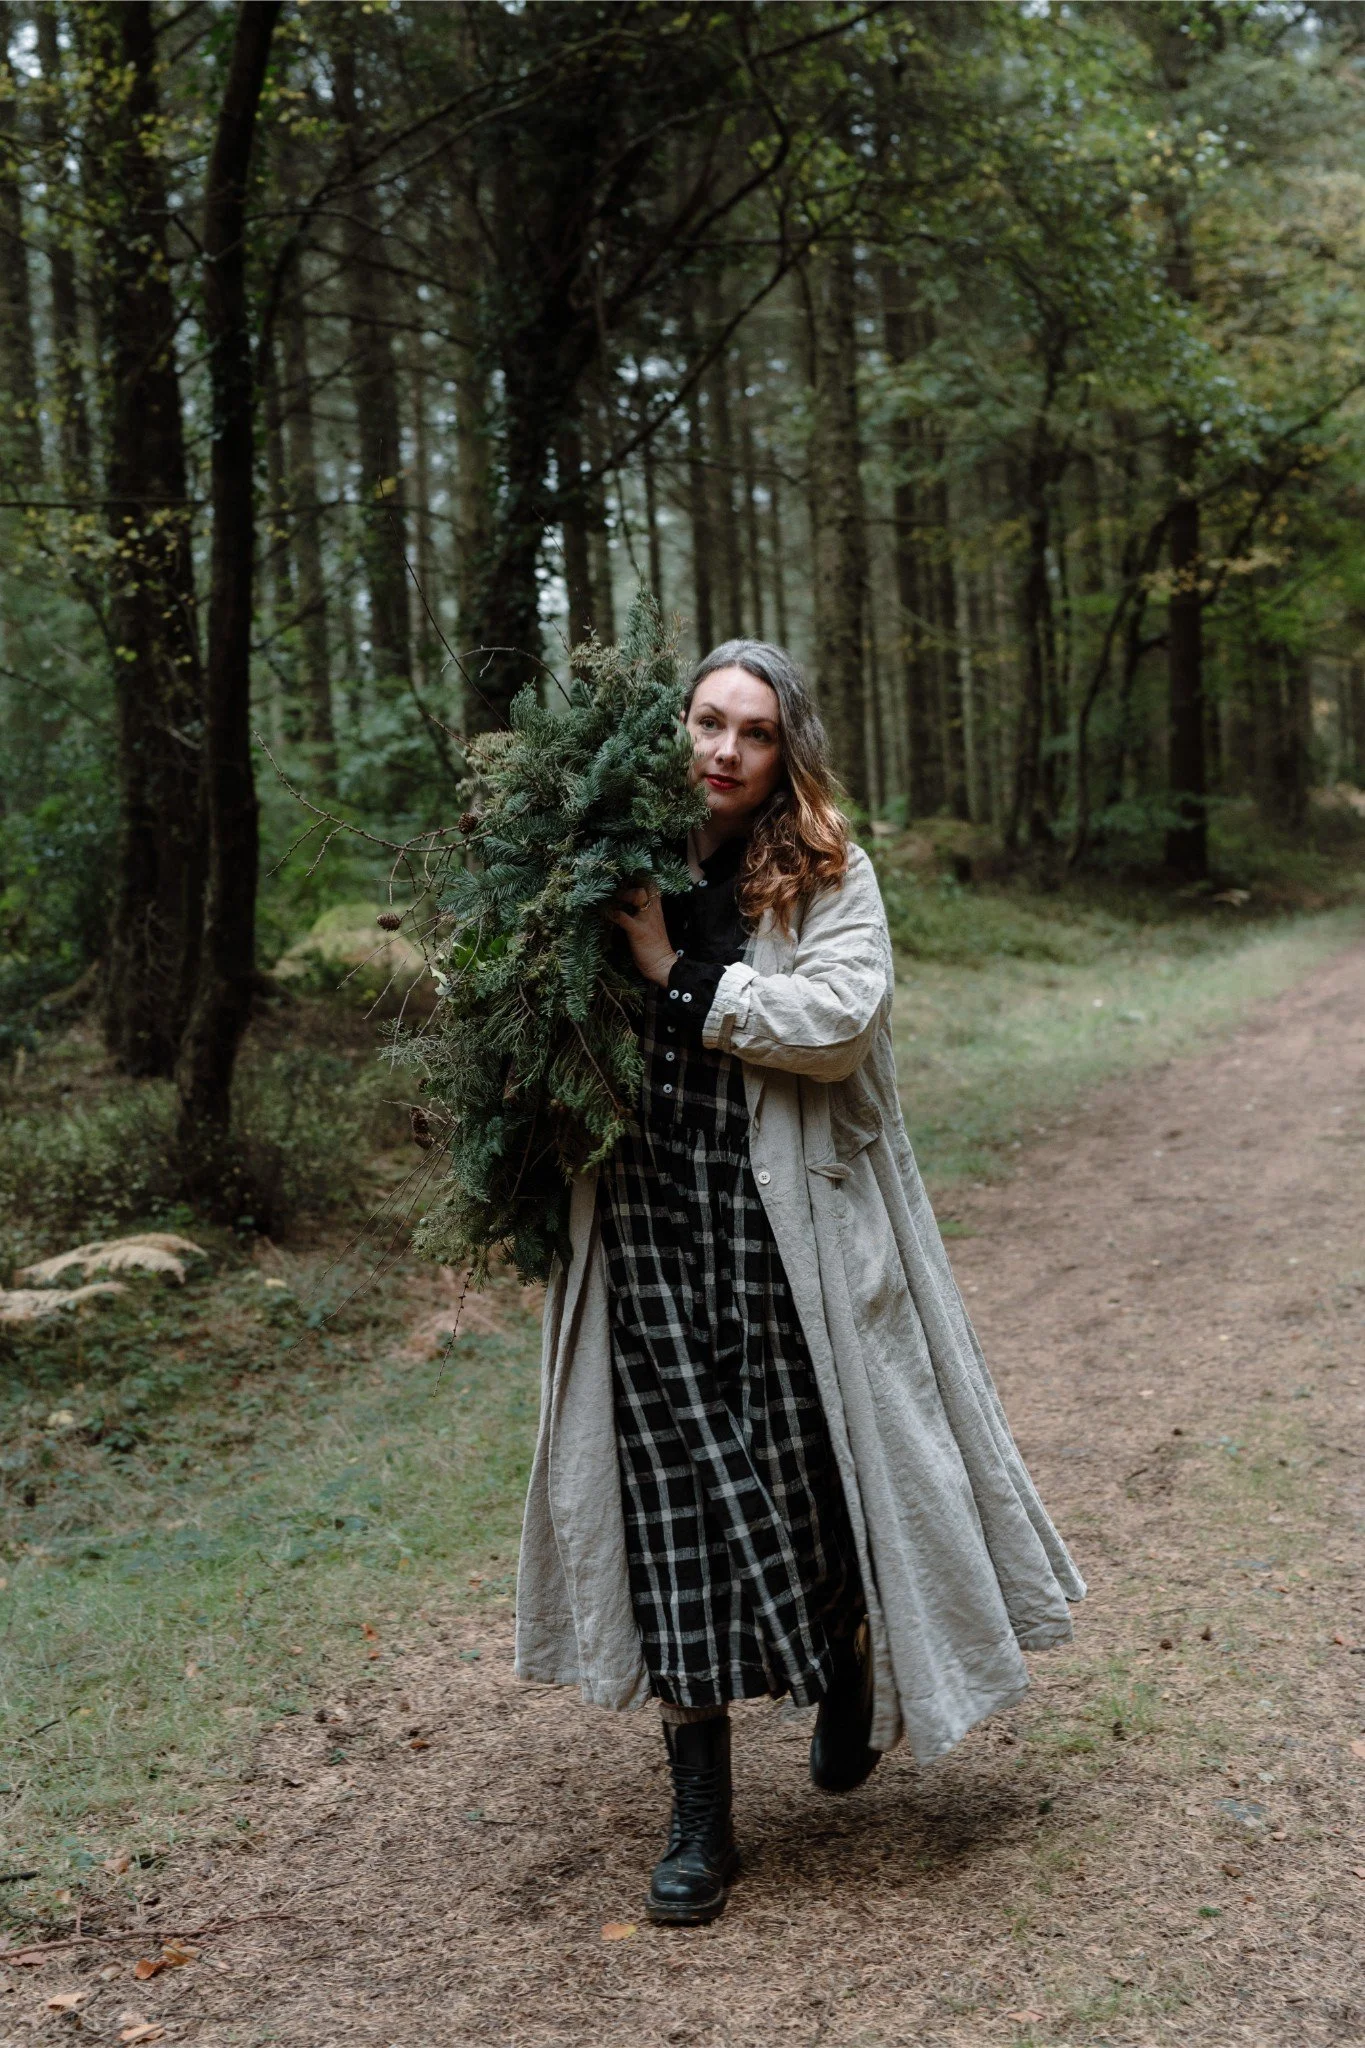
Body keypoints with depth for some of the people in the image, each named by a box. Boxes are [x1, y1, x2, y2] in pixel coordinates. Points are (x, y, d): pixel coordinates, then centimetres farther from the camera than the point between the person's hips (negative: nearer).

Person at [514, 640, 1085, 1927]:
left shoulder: (830, 878, 0)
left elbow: (841, 1020, -16)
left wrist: (683, 978, -16)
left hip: (793, 1228, -2)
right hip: (650, 1227, 2)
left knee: (814, 1471, 6)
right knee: (676, 1490, 2)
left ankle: (847, 1677, 40)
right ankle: (699, 1812, 12)